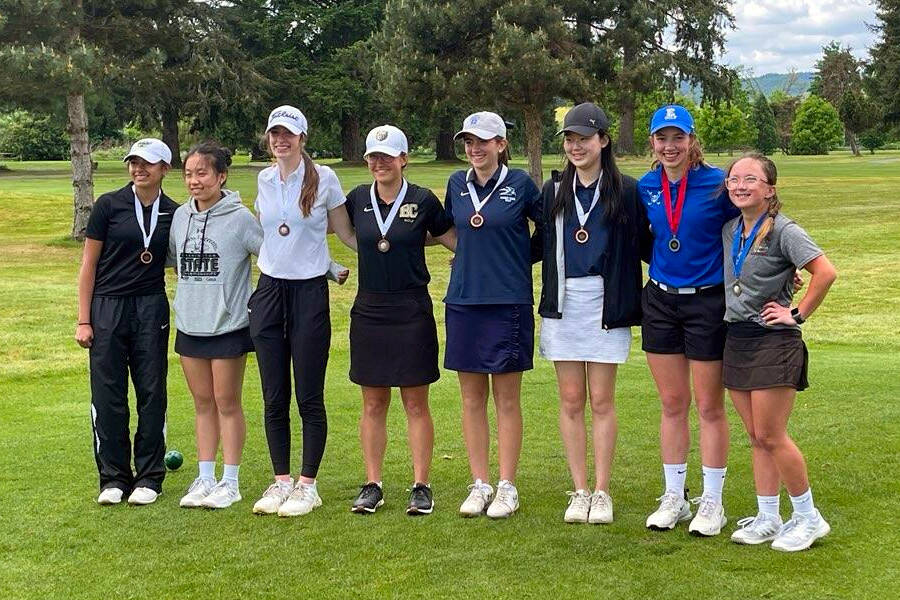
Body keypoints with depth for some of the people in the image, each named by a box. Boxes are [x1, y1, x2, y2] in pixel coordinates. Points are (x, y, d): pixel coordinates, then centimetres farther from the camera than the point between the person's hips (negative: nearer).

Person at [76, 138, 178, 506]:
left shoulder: (173, 213, 3)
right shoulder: (108, 206, -3)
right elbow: (89, 265, 0)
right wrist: (83, 320, -3)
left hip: (151, 310, 2)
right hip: (107, 308, -1)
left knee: (152, 393, 3)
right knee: (108, 395, 1)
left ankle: (149, 477, 14)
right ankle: (113, 477, 13)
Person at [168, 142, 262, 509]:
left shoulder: (240, 218, -10)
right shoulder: (180, 216, 6)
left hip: (228, 325, -5)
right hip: (189, 324, 5)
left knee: (227, 403, 3)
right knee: (203, 403, 12)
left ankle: (230, 482, 12)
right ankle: (205, 478, 20)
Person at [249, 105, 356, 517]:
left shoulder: (323, 178, -4)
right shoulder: (264, 180, 9)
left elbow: (346, 233, 2)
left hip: (309, 293, -4)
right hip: (268, 293, 4)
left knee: (309, 397, -1)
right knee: (274, 398, 6)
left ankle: (307, 485, 9)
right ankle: (281, 481, 16)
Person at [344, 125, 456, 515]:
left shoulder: (422, 200, -3)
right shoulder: (358, 199, 4)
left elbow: (454, 240, 7)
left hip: (412, 312, -3)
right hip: (369, 311, 3)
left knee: (416, 404, 3)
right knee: (373, 404, 8)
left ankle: (421, 487, 10)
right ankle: (373, 486, 16)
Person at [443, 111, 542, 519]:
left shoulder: (520, 184, -4)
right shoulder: (457, 184, 8)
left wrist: (524, 257, 5)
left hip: (509, 302, -4)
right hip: (464, 300, 4)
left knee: (507, 399, 2)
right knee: (472, 398, 7)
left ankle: (507, 488, 10)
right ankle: (479, 485, 16)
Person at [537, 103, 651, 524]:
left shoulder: (626, 190, -1)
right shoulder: (554, 191, 10)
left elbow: (643, 246, 1)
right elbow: (541, 246, 16)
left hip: (606, 308, -3)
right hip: (562, 305, 3)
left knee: (601, 401, 1)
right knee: (570, 401, 5)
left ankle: (601, 493, 11)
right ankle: (579, 492, 14)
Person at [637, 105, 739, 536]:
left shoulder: (717, 184, -11)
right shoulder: (646, 187, 3)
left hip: (707, 302, -4)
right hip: (660, 302, 4)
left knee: (709, 407, 4)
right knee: (672, 405, 11)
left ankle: (712, 502, 15)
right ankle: (674, 497, 21)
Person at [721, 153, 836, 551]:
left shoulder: (784, 231, -12)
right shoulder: (729, 230, 9)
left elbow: (825, 273, -21)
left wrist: (798, 314, -15)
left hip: (774, 341, -7)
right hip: (737, 339, 7)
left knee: (771, 436, -6)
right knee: (757, 438, 10)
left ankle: (808, 518, 10)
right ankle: (767, 519, 18)